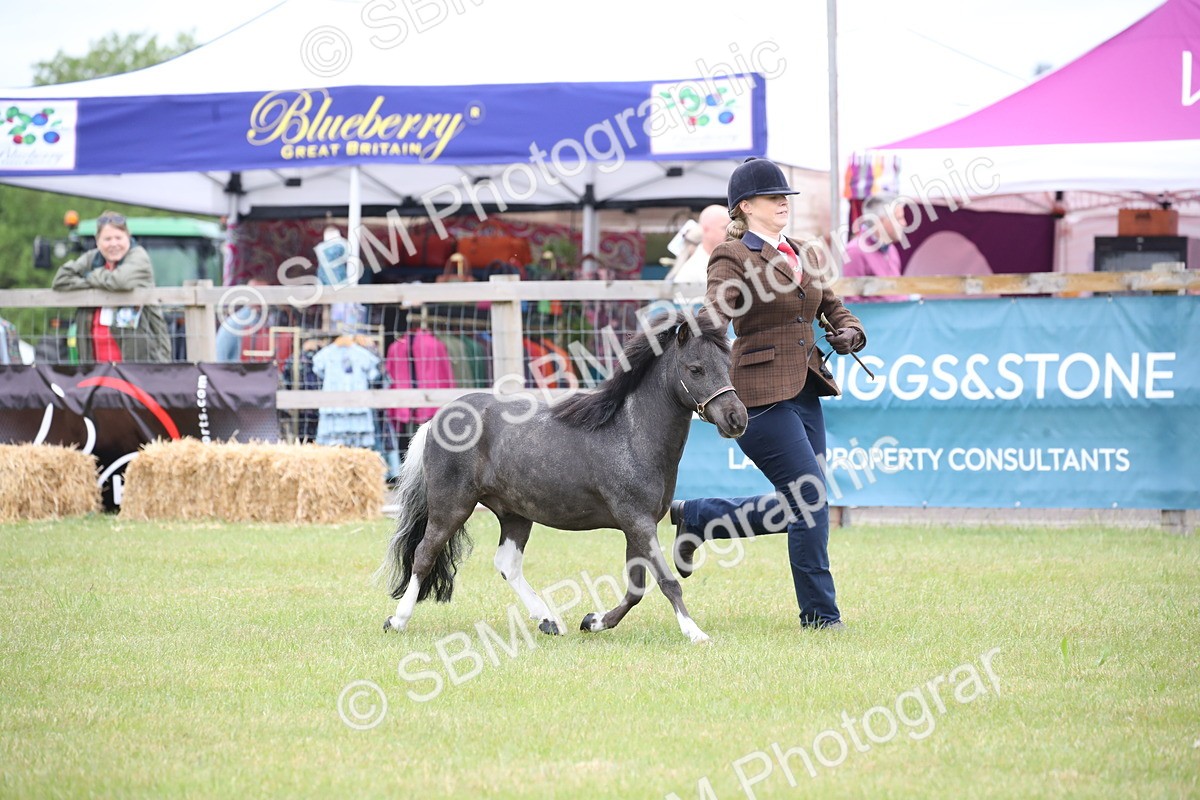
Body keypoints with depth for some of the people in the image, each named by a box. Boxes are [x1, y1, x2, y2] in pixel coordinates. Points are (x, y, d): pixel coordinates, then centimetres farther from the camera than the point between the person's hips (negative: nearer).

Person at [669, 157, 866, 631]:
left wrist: (848, 333, 5)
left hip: (803, 393, 8)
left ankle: (694, 517, 25)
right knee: (811, 501, -9)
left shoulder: (793, 255, 16)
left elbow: (832, 306, 26)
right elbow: (715, 315, -22)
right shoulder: (733, 258, -7)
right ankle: (820, 613, 1)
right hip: (761, 396, -8)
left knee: (794, 508, 10)